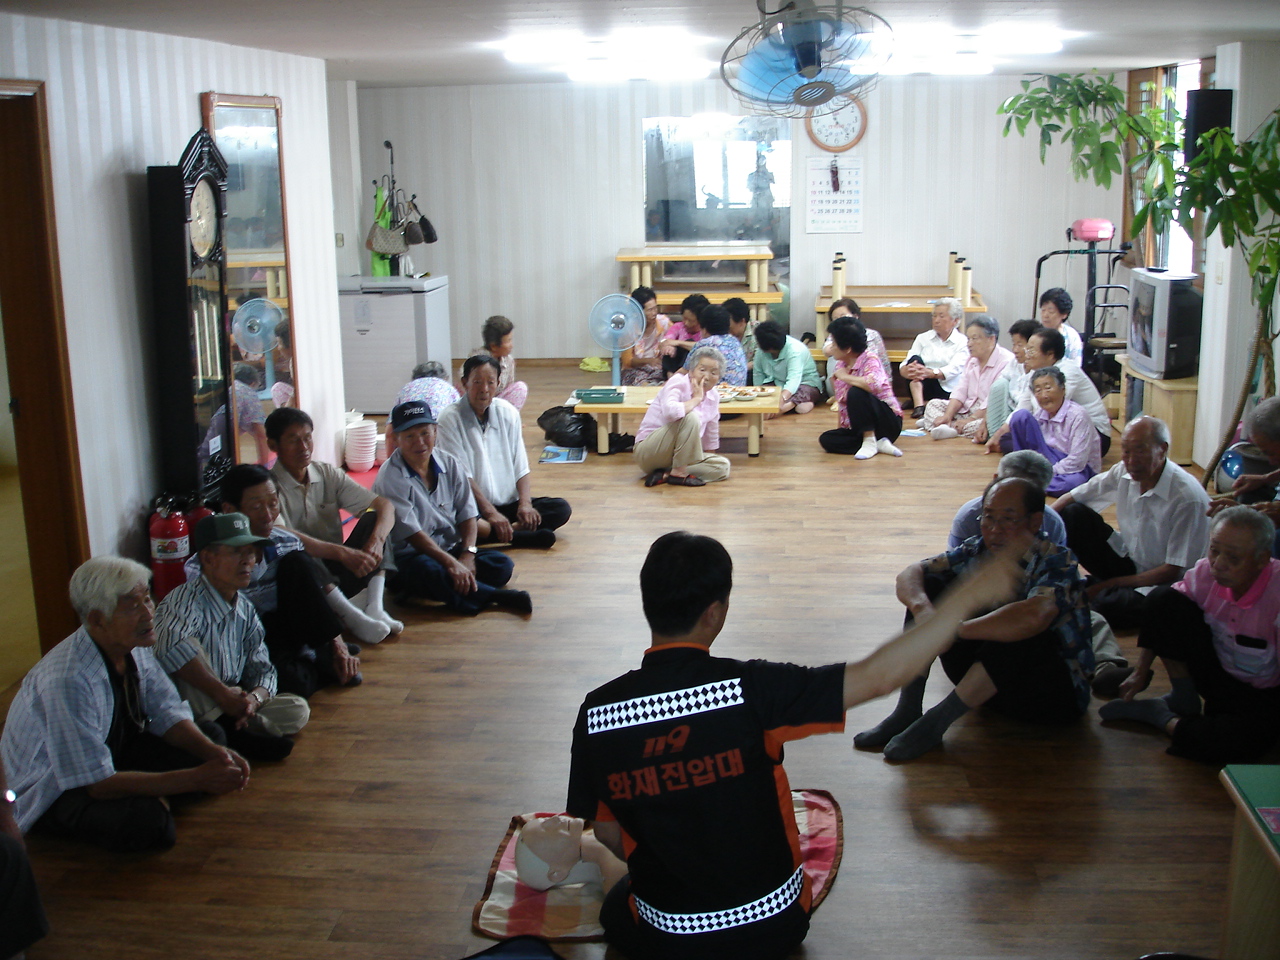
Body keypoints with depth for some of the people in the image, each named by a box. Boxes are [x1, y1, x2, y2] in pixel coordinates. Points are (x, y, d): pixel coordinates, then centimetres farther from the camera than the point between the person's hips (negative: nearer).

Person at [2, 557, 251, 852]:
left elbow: (169, 715, -1)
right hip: (49, 794, -7)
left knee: (210, 734, -5)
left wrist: (211, 751, -21)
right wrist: (197, 778, -31)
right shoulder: (67, 681, -34)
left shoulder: (135, 648, -12)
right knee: (145, 820, -32)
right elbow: (98, 783, -30)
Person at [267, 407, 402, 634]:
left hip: (335, 570, 5)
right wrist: (342, 553, -38)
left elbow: (384, 505, -3)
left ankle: (374, 606, -29)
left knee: (373, 518, -13)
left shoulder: (327, 474, 5)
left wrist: (377, 540, -25)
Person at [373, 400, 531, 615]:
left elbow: (468, 514, 3)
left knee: (501, 564, -15)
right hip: (407, 555, -6)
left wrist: (467, 554, -15)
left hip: (450, 549, 6)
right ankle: (497, 597, -28)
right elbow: (411, 532, -19)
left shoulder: (450, 465, 5)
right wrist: (451, 564, -26)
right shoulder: (391, 477, -13)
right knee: (429, 571, -39)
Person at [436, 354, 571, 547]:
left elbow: (520, 467, 6)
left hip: (508, 503, 5)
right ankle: (521, 536, -35)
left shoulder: (508, 413, 6)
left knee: (561, 508, -14)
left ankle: (508, 530, -29)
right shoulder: (450, 419, -8)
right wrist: (490, 512, -21)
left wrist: (525, 503, -11)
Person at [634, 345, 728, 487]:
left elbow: (712, 435, 20)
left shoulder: (713, 396, 7)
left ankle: (665, 475, -16)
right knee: (691, 417, -28)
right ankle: (678, 473, -23)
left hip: (678, 455, 8)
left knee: (723, 466, -10)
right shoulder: (678, 383, -15)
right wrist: (696, 399, -23)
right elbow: (670, 411, -38)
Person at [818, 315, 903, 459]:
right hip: (860, 428, 8)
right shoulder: (840, 365, 6)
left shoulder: (869, 359, -16)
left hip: (889, 423, -7)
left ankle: (869, 442, -19)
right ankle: (878, 444, -12)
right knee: (826, 439, -18)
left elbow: (875, 384, -39)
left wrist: (845, 377, -24)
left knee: (856, 393, -31)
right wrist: (841, 427, 5)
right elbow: (841, 402, 14)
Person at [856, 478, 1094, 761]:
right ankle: (907, 711, -12)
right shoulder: (979, 551, -3)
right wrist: (922, 608, -32)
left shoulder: (1057, 563, -20)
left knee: (1020, 634, -37)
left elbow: (1033, 617, -41)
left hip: (1056, 689, -6)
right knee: (929, 586, -7)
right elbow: (910, 574, -8)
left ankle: (937, 721, -24)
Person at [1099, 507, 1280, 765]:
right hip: (1218, 673, 4)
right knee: (1162, 598, -14)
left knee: (1234, 743, -37)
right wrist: (1140, 673, -1)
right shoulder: (1207, 572, -16)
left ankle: (1164, 719, -6)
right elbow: (1161, 616, -1)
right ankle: (1183, 700, 1)